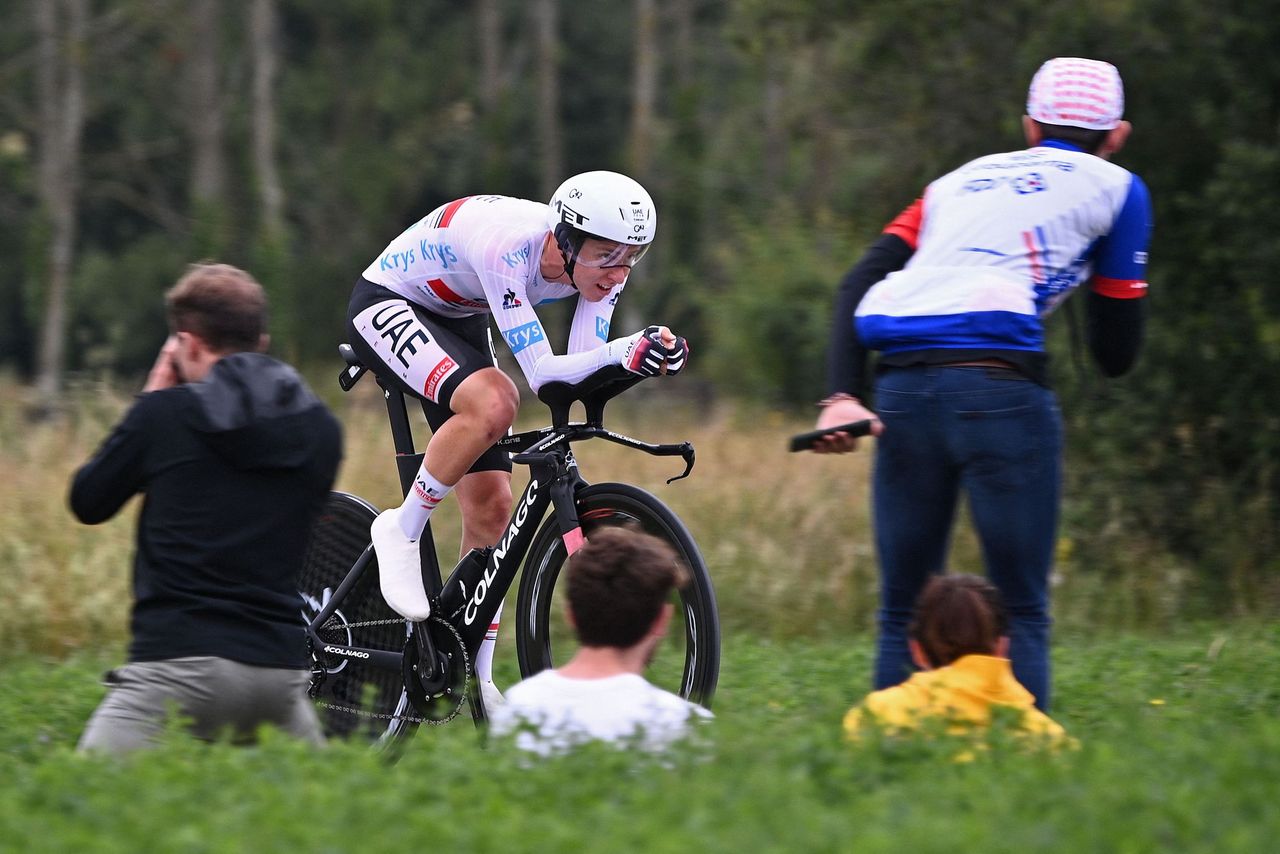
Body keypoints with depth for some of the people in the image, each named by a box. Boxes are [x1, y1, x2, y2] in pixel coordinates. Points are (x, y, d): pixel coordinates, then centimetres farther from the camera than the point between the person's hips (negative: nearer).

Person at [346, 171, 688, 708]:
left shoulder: (601, 263, -17)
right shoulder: (509, 247, -37)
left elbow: (580, 372, -21)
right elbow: (542, 373, -39)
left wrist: (639, 356, -40)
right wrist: (625, 350, -52)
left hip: (457, 321, 7)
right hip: (386, 305, -7)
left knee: (490, 507, 0)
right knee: (493, 402, -36)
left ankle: (476, 680, 10)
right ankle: (401, 533, -15)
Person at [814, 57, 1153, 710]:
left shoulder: (960, 181, 29)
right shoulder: (1115, 189, 16)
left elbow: (860, 281, 14)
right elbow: (1117, 353, 15)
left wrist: (841, 396, 4)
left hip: (901, 386, 4)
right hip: (998, 380, -4)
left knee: (903, 612, 11)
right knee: (1022, 612, 0)